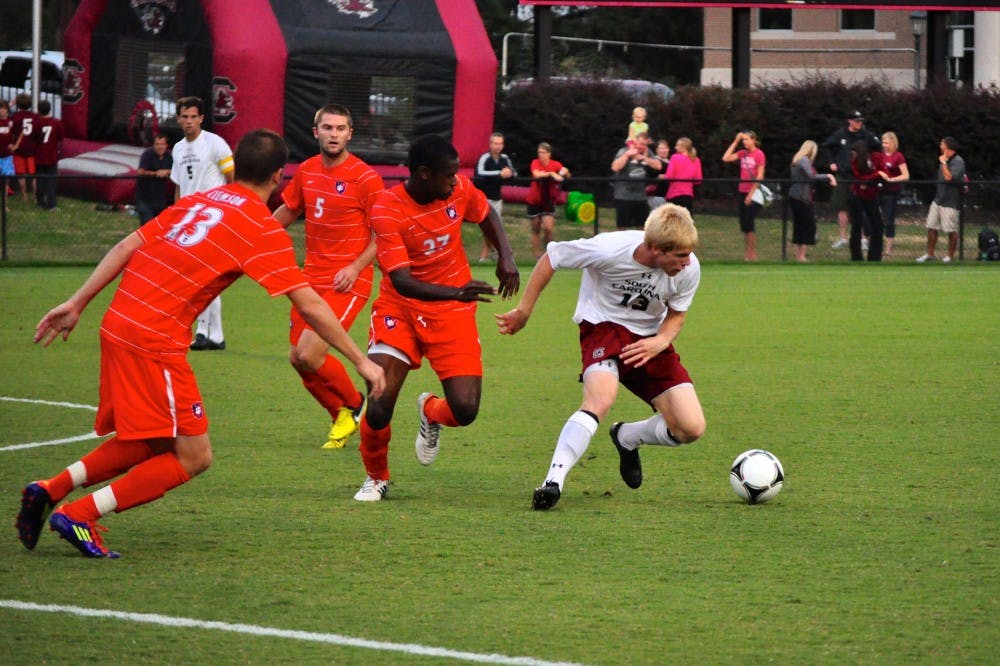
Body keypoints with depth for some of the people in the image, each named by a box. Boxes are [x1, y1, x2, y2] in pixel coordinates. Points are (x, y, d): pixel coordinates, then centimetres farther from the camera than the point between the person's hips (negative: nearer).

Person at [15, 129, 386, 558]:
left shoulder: (197, 201, 16)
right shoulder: (263, 229, -5)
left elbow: (127, 247, 13)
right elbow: (309, 306, -7)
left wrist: (77, 304, 16)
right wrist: (361, 361, -1)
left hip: (118, 325, 8)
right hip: (156, 342, -8)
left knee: (147, 446, 21)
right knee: (192, 458, 0)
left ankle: (49, 491, 12)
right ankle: (79, 517, -5)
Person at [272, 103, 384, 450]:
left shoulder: (365, 178, -11)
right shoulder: (307, 171, 7)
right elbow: (288, 211, 24)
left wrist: (356, 267, -21)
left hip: (348, 283, -7)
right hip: (313, 277, 7)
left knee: (310, 353, -18)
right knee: (297, 357, 4)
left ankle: (355, 405, 9)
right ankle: (340, 416, 25)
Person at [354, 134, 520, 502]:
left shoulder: (458, 189, -8)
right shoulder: (387, 210, -21)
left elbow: (487, 215, 17)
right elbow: (401, 281, -29)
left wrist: (506, 257, 1)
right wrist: (456, 292, -44)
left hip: (453, 311, 3)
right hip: (400, 307, -3)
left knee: (465, 410, -11)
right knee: (378, 407, -17)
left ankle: (430, 413, 28)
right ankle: (376, 478, 13)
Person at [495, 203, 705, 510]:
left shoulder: (689, 269, -17)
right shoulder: (610, 250, -29)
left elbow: (677, 313, 3)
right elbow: (552, 257, -13)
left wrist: (661, 342, -20)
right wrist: (524, 311, -5)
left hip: (650, 338, 5)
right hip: (604, 326, -4)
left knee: (691, 428, -7)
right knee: (601, 400, -35)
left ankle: (626, 438, 23)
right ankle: (553, 481, -34)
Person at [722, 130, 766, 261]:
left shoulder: (759, 154, -9)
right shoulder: (743, 153, 10)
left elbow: (760, 176, -12)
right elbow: (726, 158, 6)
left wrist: (752, 193, -15)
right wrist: (735, 142, 4)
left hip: (753, 192, -7)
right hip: (743, 191, 7)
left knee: (749, 223, -9)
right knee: (744, 223, 6)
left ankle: (753, 254, -4)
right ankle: (746, 253, 10)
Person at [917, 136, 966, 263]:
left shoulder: (958, 161, -14)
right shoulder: (944, 159, 14)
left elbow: (949, 177, -25)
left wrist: (943, 163, -19)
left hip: (950, 202, -9)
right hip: (938, 199, 9)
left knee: (951, 230, -1)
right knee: (931, 227, 7)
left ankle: (950, 256, 9)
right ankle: (930, 254, 14)